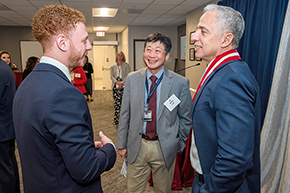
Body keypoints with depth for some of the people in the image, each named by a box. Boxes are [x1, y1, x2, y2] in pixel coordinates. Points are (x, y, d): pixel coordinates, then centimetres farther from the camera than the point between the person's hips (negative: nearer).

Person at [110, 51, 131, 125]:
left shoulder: (126, 65, 6)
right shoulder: (113, 66, 13)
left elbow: (128, 75, -2)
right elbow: (111, 75, 5)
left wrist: (122, 83, -14)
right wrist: (117, 82, -11)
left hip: (124, 86, -2)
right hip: (115, 86, 2)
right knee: (116, 103, 1)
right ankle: (116, 120, 9)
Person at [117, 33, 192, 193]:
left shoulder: (181, 83, -9)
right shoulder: (132, 79, -2)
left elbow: (185, 118, 1)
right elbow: (125, 114, 2)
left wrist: (178, 144, 5)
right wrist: (121, 144, 4)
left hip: (165, 148, -1)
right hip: (137, 146, 2)